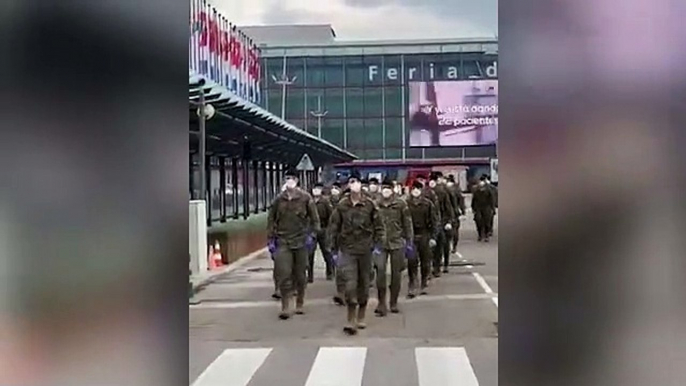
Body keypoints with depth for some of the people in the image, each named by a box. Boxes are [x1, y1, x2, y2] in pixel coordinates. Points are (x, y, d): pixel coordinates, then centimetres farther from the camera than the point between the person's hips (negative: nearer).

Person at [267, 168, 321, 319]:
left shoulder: (305, 198, -2)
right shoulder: (279, 199, 3)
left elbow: (314, 217, 4)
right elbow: (271, 219, 10)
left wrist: (312, 233, -4)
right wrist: (271, 238, 6)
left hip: (300, 240, 0)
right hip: (283, 241, 0)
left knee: (300, 274, 10)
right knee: (284, 274, -8)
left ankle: (300, 304, 25)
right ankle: (285, 307, -3)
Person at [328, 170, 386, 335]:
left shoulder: (369, 204, -3)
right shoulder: (341, 206, -3)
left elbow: (379, 225, 4)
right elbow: (333, 227, 3)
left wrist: (378, 244, -3)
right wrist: (334, 249, 2)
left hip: (365, 249, 1)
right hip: (347, 250, -1)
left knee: (364, 284, 12)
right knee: (350, 284, -11)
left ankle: (361, 317, 28)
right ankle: (351, 320, -5)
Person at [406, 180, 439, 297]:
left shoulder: (428, 203, 0)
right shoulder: (406, 204, -1)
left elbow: (434, 221, 1)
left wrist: (433, 237, -4)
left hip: (425, 236, 1)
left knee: (425, 262, 7)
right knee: (411, 262, -6)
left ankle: (424, 286, 21)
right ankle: (412, 287, 1)